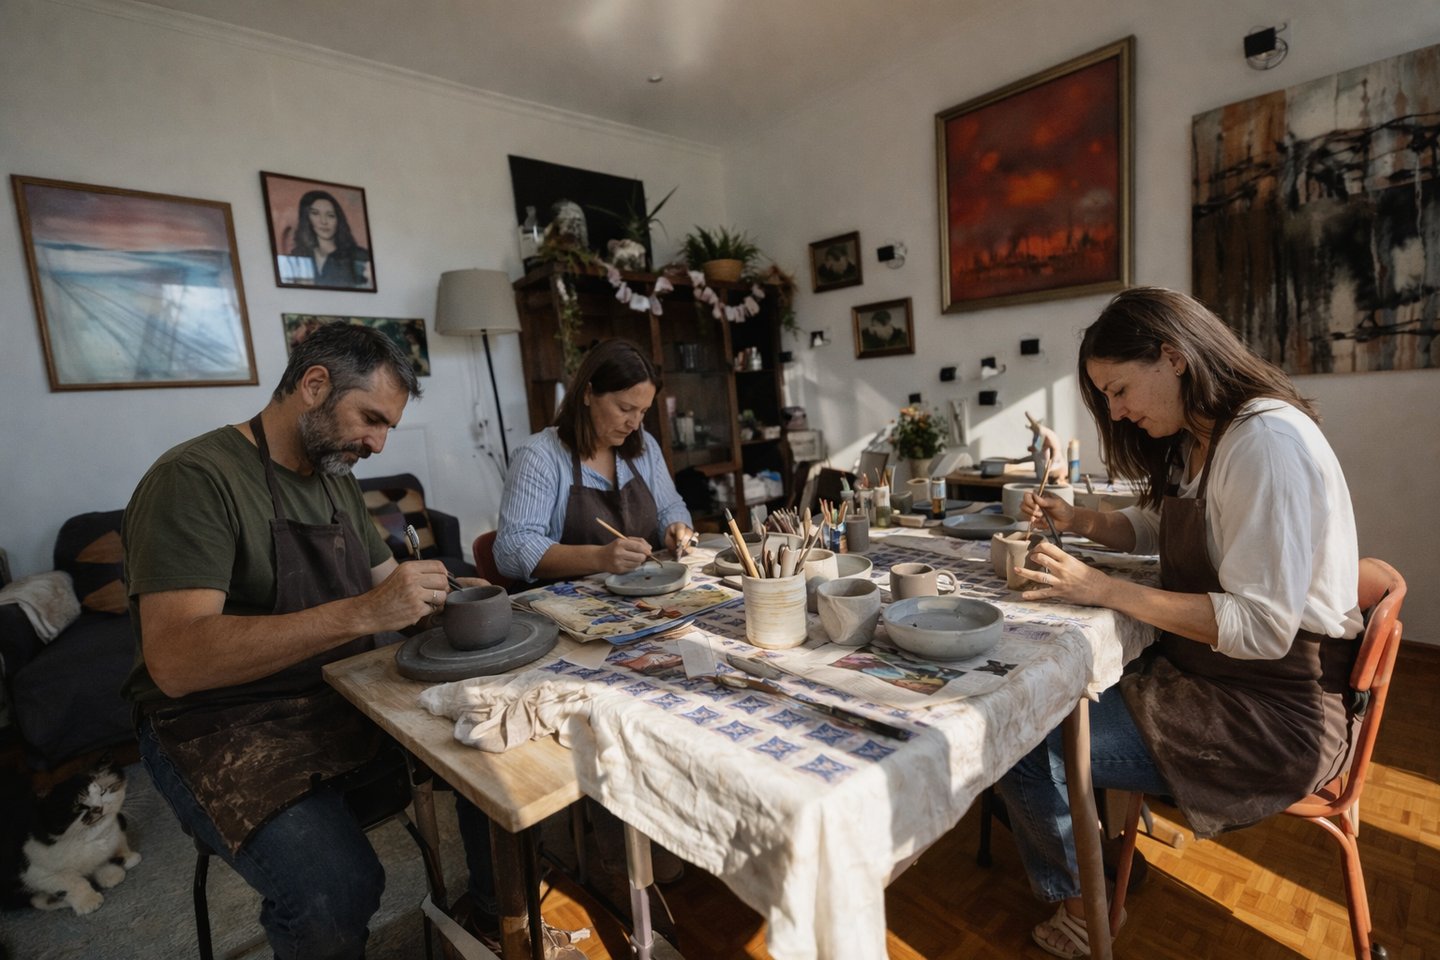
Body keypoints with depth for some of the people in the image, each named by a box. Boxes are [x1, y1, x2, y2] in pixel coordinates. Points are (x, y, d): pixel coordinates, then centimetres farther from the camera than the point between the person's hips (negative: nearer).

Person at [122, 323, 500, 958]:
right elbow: (174, 661, -27)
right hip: (227, 729, -7)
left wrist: (446, 597, -5)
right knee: (335, 894, -30)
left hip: (347, 697, 7)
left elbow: (384, 580, 17)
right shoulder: (194, 478, -17)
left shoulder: (336, 481, 9)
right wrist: (360, 613, -34)